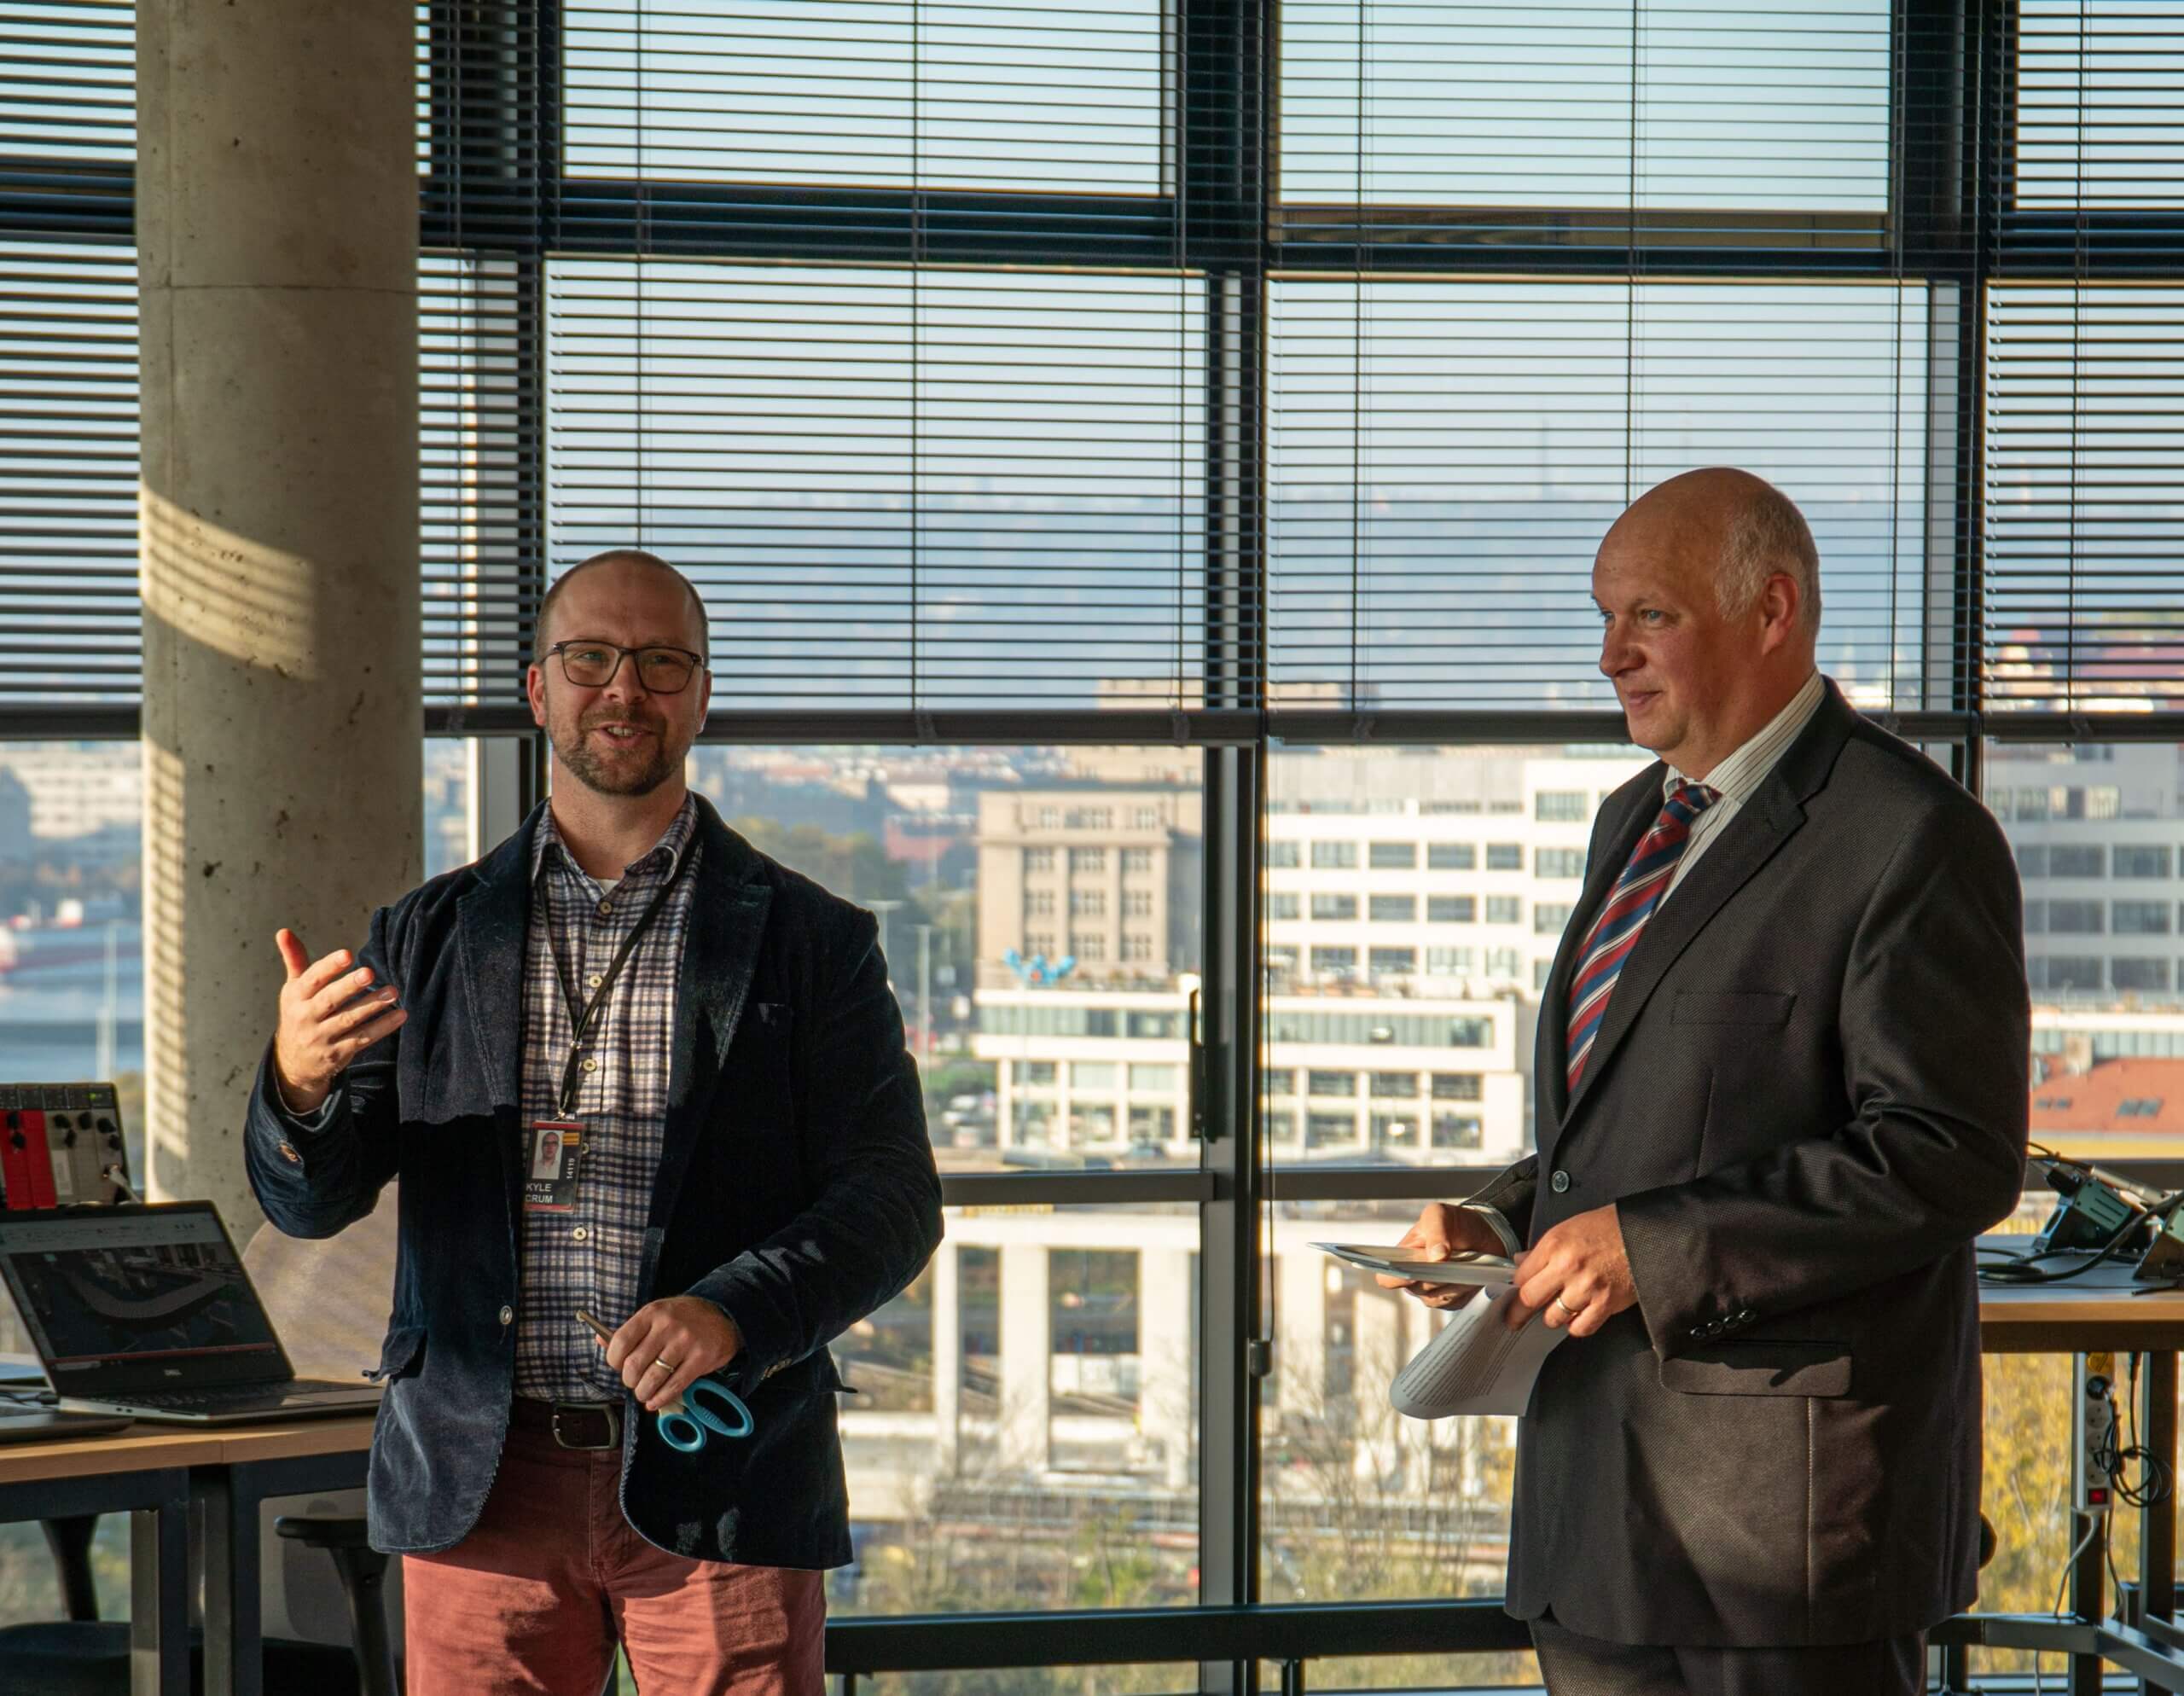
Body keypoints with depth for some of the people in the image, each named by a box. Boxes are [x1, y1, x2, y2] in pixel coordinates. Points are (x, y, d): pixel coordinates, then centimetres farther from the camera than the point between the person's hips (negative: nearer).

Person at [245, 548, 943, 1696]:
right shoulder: (430, 939, 11)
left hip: (718, 1478, -1)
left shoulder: (811, 942, 5)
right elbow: (310, 1200, 7)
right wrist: (298, 1085, -17)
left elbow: (892, 1199, -1)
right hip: (484, 1483, 2)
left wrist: (734, 1316, -20)